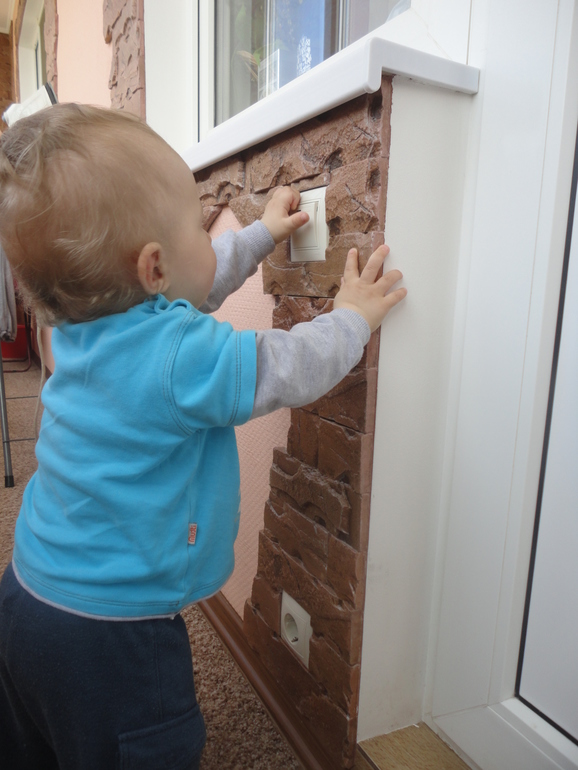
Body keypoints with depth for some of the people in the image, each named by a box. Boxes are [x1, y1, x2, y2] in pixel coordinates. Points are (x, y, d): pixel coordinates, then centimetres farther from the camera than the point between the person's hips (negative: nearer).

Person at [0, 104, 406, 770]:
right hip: (109, 631, -8)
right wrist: (352, 317, 3)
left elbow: (198, 280, 13)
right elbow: (293, 370, -15)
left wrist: (263, 233, 24)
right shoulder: (183, 358, -29)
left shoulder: (83, 320, -2)